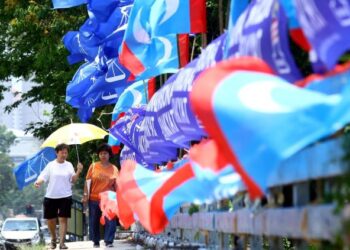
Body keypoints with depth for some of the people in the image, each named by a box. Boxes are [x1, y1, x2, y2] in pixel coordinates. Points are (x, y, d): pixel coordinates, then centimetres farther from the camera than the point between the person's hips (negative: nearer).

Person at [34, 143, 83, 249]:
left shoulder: (69, 165, 5)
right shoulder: (51, 165, 2)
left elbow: (73, 180, 2)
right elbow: (43, 177, -3)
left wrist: (78, 171, -13)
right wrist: (38, 182, -23)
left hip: (65, 196, 0)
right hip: (51, 196, 0)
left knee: (63, 219, -6)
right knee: (50, 219, 6)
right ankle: (53, 239, 29)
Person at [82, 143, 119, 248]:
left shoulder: (114, 169, 4)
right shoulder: (93, 166, 2)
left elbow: (116, 185, 6)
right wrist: (85, 195, -3)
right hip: (94, 199, 1)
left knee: (110, 220, -7)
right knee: (94, 221, 6)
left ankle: (109, 241, -2)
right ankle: (96, 241, 17)